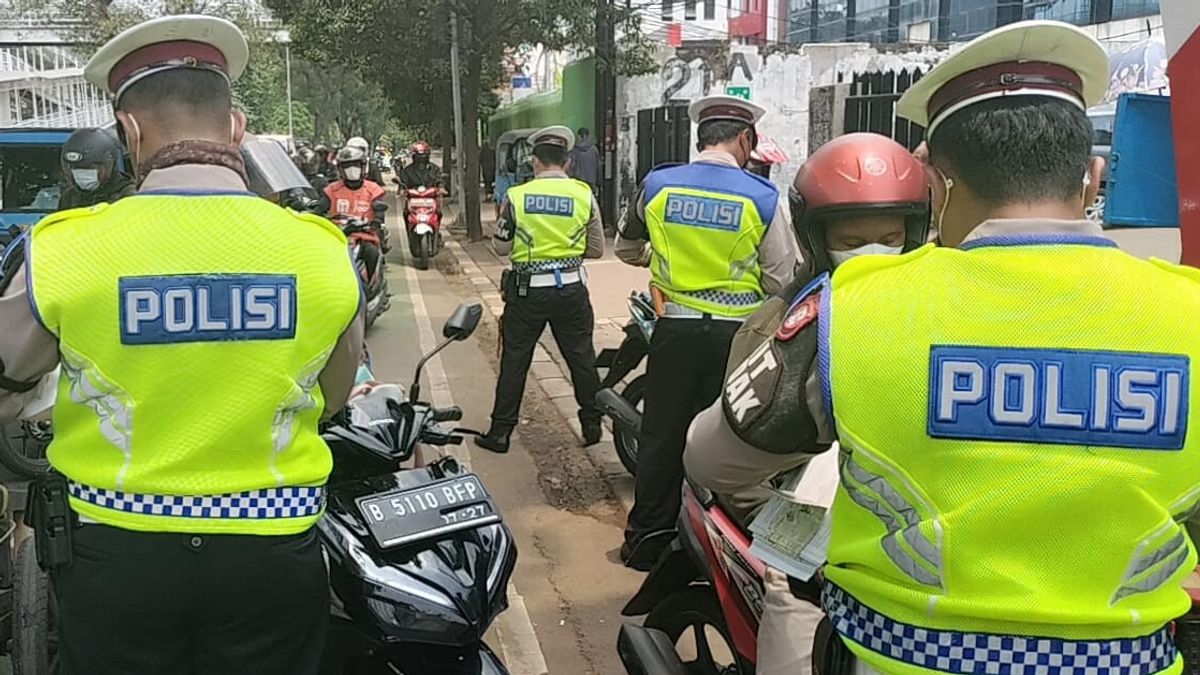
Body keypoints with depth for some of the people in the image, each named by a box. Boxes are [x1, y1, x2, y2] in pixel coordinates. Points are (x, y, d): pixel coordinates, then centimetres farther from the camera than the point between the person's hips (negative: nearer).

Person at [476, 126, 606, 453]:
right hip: (571, 288, 1)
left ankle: (500, 432, 15)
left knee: (514, 361, 9)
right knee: (582, 358, 14)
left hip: (526, 291, -1)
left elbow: (501, 246, 1)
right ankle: (592, 426, 23)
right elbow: (596, 249, 1)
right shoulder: (584, 195, -4)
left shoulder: (517, 196, -6)